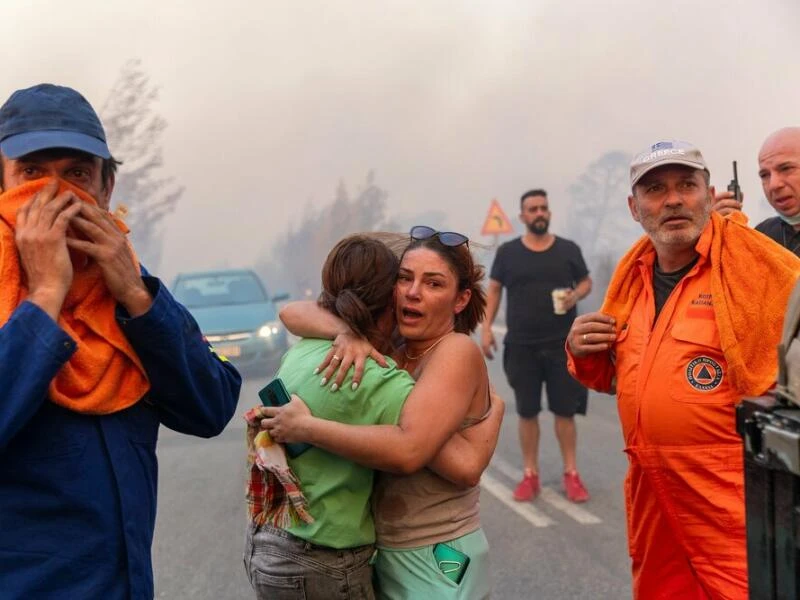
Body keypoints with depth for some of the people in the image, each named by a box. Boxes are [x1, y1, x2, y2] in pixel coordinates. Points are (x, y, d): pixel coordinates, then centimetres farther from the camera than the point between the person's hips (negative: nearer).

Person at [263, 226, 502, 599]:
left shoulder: (457, 351, -17)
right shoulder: (388, 349, 1)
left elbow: (407, 449, -30)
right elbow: (292, 314, -1)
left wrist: (304, 427, -23)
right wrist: (347, 332, -20)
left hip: (435, 561, -6)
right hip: (381, 551, 6)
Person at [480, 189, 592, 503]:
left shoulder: (568, 249, 4)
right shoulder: (508, 252, 4)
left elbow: (586, 281, 12)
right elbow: (494, 290, 7)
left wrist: (575, 295, -11)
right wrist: (486, 328, -2)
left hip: (563, 344, 0)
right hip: (521, 345, 0)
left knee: (565, 410, 3)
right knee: (527, 412, 6)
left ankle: (571, 474, 13)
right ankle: (530, 475, 15)